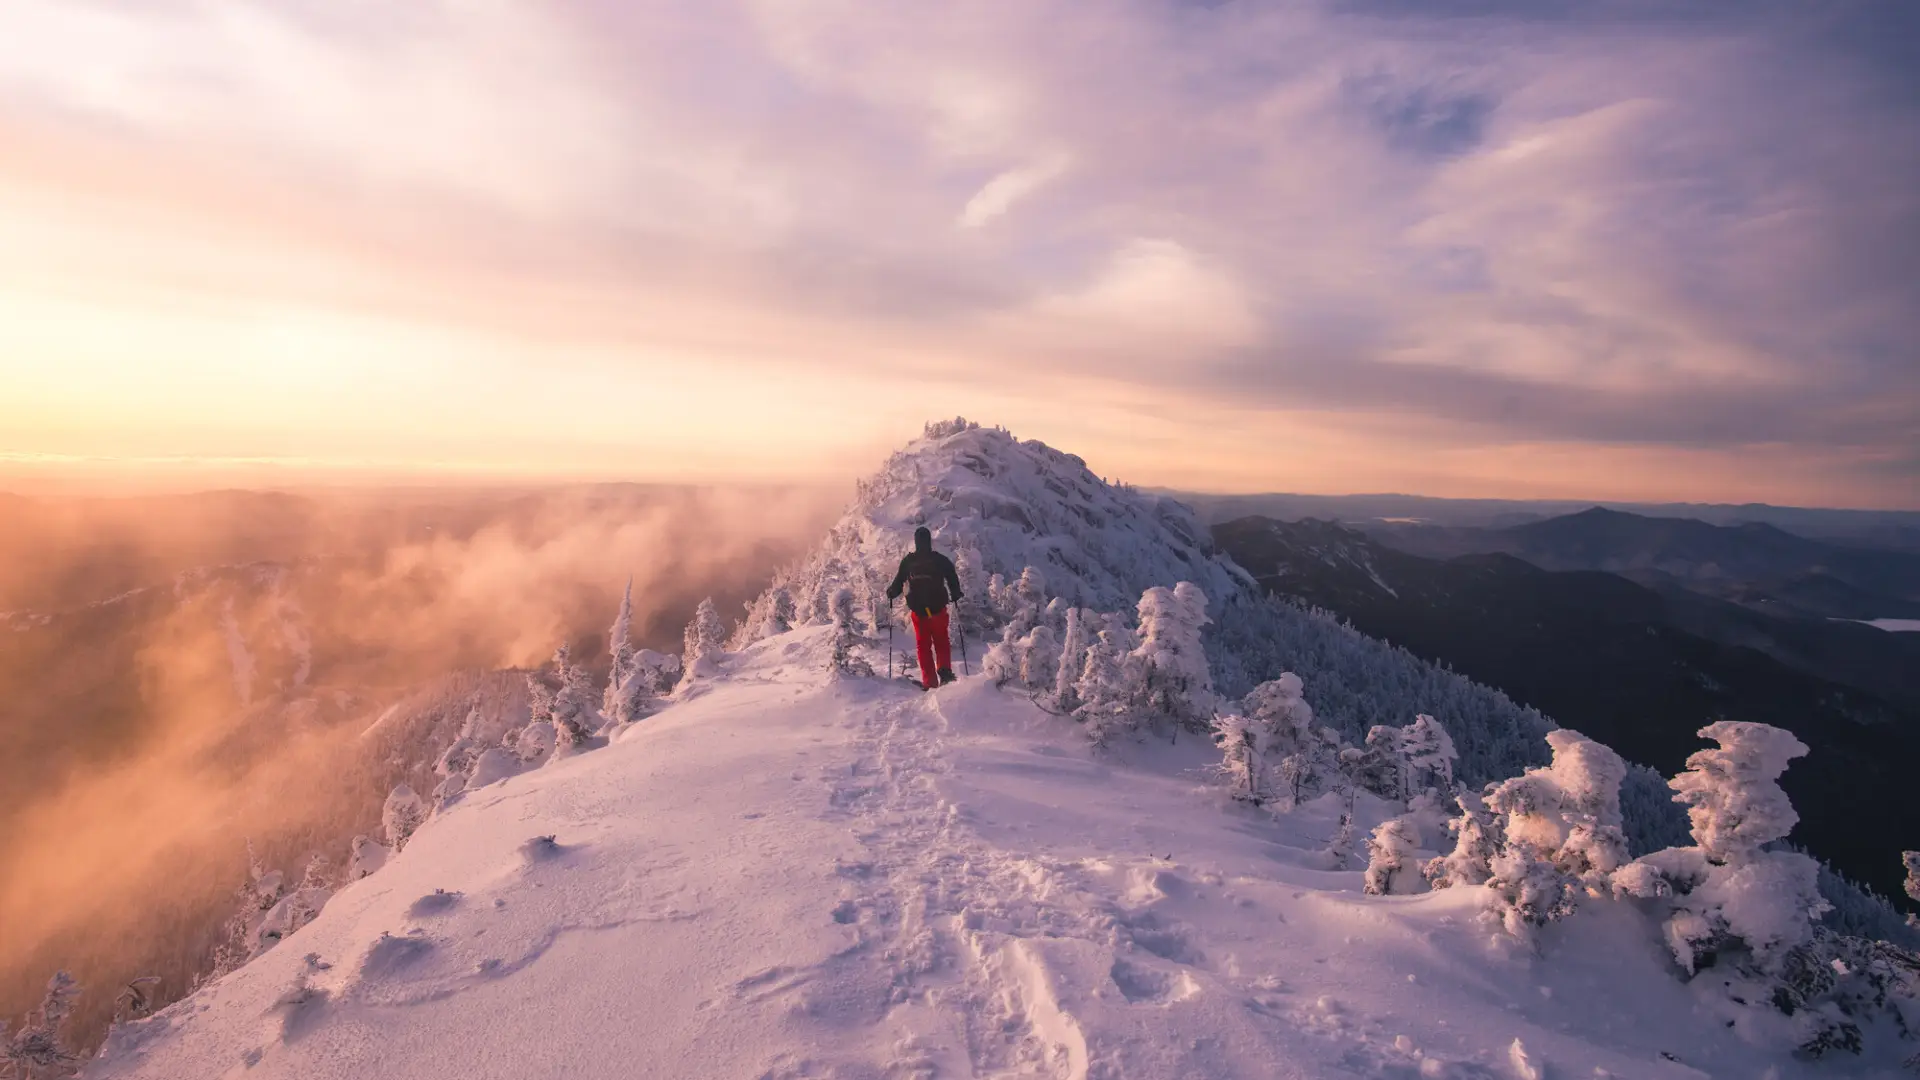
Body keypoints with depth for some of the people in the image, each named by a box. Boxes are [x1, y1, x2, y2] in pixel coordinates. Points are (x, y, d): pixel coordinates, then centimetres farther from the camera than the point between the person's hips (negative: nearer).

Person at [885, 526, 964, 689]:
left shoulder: (907, 561, 0)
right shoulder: (940, 559, -2)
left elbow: (898, 582, 5)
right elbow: (953, 579, -4)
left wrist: (890, 593, 23)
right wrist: (955, 596, 11)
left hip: (918, 609, 1)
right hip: (938, 608, 0)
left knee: (923, 645, 8)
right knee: (941, 642, 13)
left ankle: (930, 681, 4)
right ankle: (944, 670, -8)